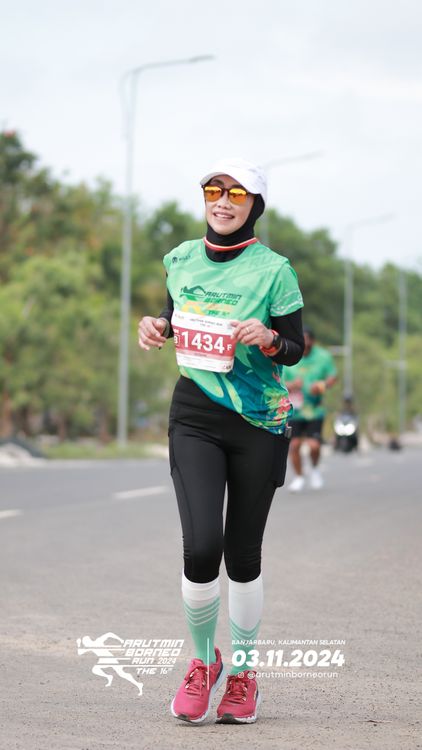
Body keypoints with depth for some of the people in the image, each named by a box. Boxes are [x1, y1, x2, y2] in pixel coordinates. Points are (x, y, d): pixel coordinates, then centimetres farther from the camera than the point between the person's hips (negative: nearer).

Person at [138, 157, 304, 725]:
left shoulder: (273, 269, -5)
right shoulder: (181, 260, 6)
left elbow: (295, 350, -1)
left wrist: (269, 338, -22)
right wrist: (159, 327, 0)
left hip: (260, 422, -2)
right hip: (195, 416, 2)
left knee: (243, 555, 5)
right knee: (201, 547, -14)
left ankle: (242, 674, 25)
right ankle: (202, 661, 12)